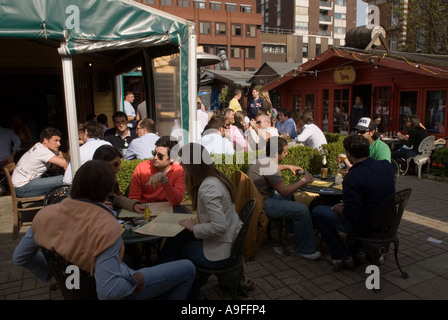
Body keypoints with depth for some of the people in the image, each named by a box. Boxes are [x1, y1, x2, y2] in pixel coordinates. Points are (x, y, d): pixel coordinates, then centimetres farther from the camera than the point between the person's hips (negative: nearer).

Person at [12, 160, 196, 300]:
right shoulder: (106, 227, -35)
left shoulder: (45, 215, -16)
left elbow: (19, 257, -2)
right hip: (118, 292, -7)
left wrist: (54, 273, 8)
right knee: (187, 269, 4)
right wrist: (136, 280, -18)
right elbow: (109, 291, -36)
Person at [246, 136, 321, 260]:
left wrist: (288, 166, 23)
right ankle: (305, 249, -4)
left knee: (291, 196, 30)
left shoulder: (263, 158, 5)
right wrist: (303, 180, -10)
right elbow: (284, 191, -21)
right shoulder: (269, 166, -25)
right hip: (263, 204, -11)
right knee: (302, 210, -16)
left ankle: (293, 228, 44)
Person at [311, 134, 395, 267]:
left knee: (317, 212, 5)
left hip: (367, 228, -8)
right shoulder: (386, 165, -3)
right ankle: (356, 253, 28)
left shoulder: (353, 177, -27)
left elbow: (351, 214, -25)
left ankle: (338, 256, 15)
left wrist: (336, 208, -3)